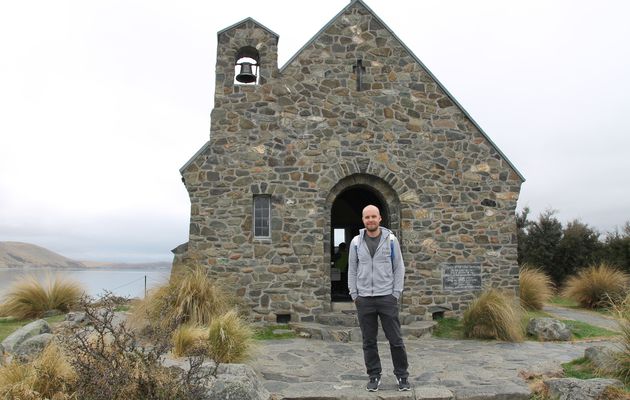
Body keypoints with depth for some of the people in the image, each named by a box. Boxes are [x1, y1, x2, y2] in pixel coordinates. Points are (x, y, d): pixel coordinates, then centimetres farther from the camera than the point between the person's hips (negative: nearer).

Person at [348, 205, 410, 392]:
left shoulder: (391, 239, -1)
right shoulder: (356, 242, 3)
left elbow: (399, 268, 1)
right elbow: (352, 270, 7)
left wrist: (396, 293, -5)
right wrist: (354, 294, 1)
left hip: (387, 297, -1)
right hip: (364, 299, 2)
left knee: (395, 339, 3)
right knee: (369, 341, 7)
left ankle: (402, 376, 17)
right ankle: (374, 376, 19)